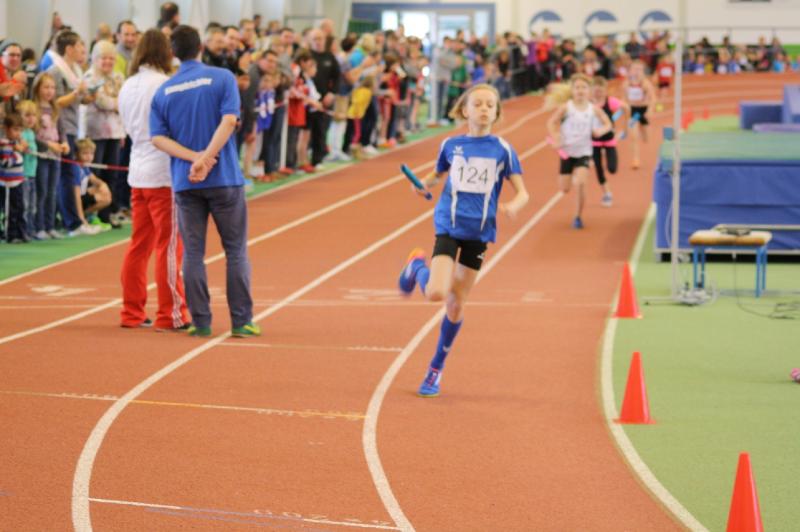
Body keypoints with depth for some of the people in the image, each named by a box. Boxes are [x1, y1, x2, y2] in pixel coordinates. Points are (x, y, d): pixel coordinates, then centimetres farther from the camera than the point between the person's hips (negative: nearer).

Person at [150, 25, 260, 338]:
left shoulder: (163, 92, 6)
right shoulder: (222, 78, -2)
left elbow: (157, 138, -4)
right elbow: (229, 120, -14)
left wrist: (194, 157, -12)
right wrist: (205, 158, -16)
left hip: (184, 183, 2)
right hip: (224, 179, -2)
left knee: (192, 253, 5)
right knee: (236, 251, 6)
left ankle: (201, 322, 4)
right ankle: (241, 321, 5)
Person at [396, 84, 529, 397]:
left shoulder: (502, 150, -1)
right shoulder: (451, 145, 2)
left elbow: (522, 192, -1)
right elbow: (438, 174, 19)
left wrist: (514, 205, -24)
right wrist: (424, 185, -3)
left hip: (478, 232, 1)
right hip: (448, 226, -1)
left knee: (456, 305, 5)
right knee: (436, 293, -20)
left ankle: (436, 369, 22)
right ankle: (418, 265, 17)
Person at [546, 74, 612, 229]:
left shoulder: (594, 109, -6)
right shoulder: (566, 107, -10)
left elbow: (607, 124, 5)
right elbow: (551, 122, -4)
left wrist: (600, 131, -18)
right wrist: (555, 140, -17)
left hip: (584, 152, 0)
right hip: (567, 151, 0)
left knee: (580, 183, -21)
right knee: (565, 189, 3)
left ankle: (578, 216, -1)